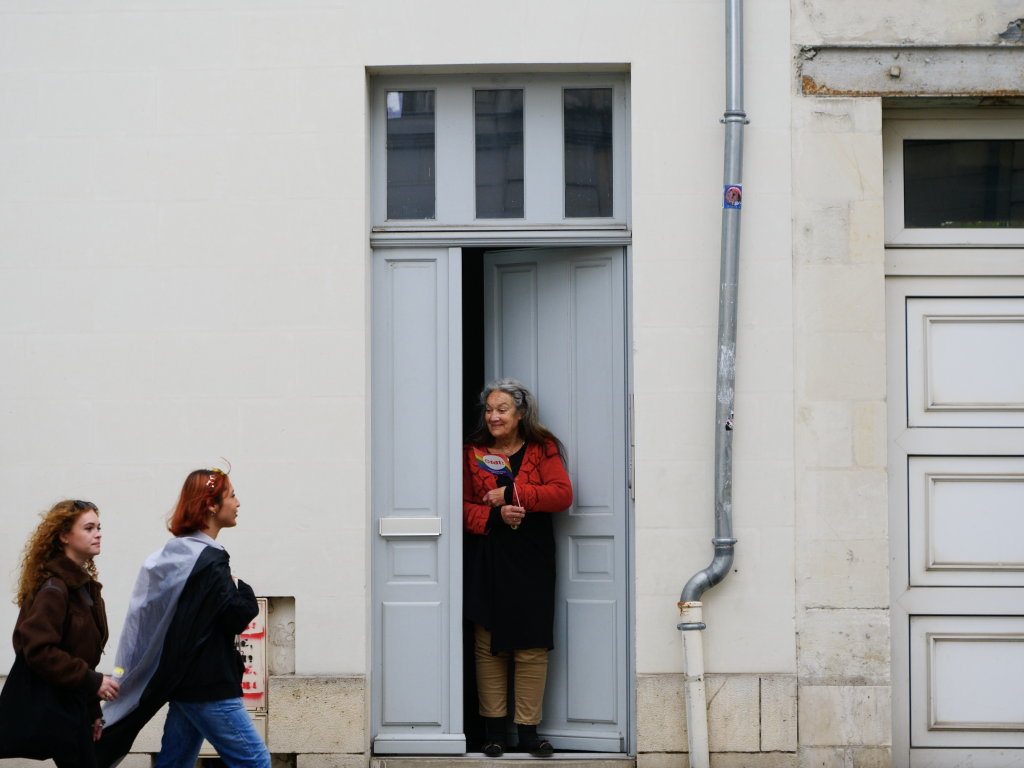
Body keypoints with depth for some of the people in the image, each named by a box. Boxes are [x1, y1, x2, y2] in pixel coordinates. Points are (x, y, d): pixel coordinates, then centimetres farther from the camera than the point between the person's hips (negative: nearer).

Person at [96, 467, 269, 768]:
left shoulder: (175, 553, 13)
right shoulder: (208, 560, -16)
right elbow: (237, 617, -19)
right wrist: (243, 589, -2)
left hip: (184, 681, 10)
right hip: (207, 686, -10)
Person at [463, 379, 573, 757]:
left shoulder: (542, 449, 5)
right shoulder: (473, 452, 7)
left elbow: (562, 494, -8)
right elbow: (462, 506, 3)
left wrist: (511, 493, -14)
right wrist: (495, 515, -16)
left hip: (532, 558, 0)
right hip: (488, 559, 1)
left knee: (532, 647, -2)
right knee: (489, 645, 2)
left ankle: (528, 730, 4)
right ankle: (494, 729, 10)